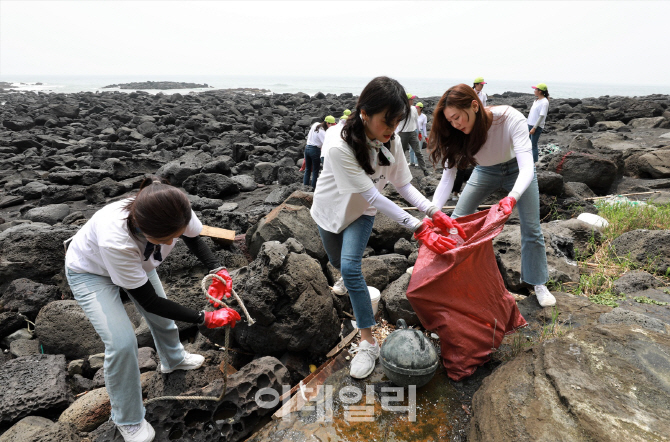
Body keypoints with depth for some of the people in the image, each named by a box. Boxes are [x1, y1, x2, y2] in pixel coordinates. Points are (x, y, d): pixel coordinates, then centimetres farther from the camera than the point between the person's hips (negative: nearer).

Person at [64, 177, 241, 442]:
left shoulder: (177, 213, -35)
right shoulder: (114, 239, -46)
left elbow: (194, 238, -9)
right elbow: (148, 301, -32)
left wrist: (217, 270, -27)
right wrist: (206, 319, -30)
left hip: (136, 260, 5)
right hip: (90, 271, -5)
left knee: (162, 316, 15)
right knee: (122, 343, -13)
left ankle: (173, 359, 50)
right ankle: (128, 420, 13)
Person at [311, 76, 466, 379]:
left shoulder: (390, 141, -21)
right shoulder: (339, 145, -37)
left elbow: (403, 184, -13)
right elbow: (373, 197, -37)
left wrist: (434, 212, -29)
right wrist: (418, 229, -38)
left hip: (361, 213, 1)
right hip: (330, 209, -1)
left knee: (350, 267, -17)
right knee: (338, 262, 20)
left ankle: (368, 342, -7)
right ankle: (349, 279, 59)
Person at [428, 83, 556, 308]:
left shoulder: (511, 118, -37)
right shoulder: (457, 135, -27)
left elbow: (527, 166, -44)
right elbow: (448, 177, -27)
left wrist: (512, 197, -63)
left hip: (516, 169, -2)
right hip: (485, 171, 3)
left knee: (531, 228, -4)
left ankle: (539, 284, 16)